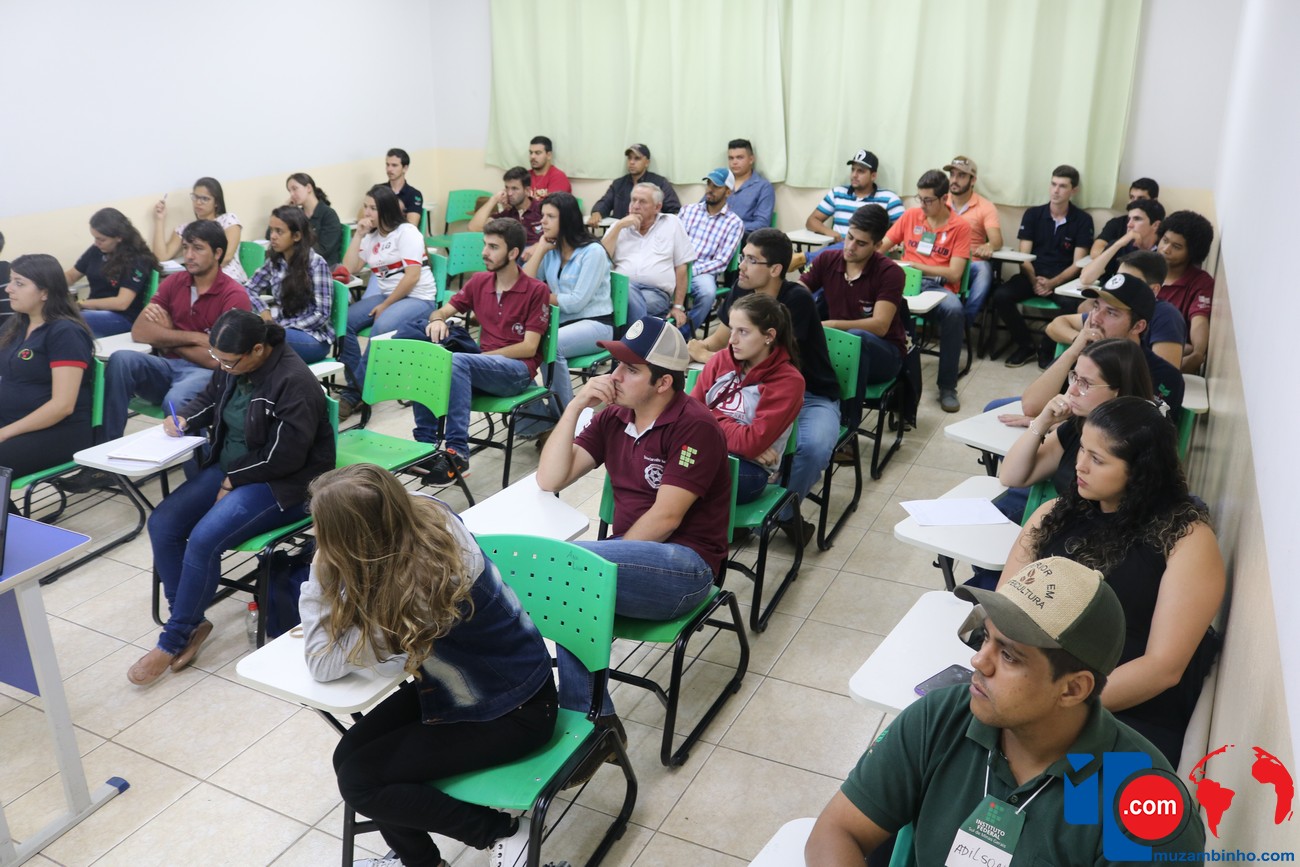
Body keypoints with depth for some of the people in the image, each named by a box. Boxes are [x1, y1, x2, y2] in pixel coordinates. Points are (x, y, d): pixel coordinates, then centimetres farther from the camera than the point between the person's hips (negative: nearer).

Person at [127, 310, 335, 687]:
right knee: (162, 524, -8)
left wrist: (233, 479, -14)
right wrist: (184, 418, -1)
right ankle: (192, 622, 4)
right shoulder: (232, 366, 1)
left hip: (282, 485, -9)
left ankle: (174, 639, -5)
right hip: (228, 468, 9)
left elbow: (284, 457, -23)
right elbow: (209, 400, 21)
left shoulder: (294, 382, -23)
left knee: (204, 539, -25)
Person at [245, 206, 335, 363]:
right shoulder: (275, 261, 6)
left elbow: (321, 314, -14)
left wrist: (283, 326, -18)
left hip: (314, 336, -5)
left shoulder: (316, 263, -11)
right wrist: (264, 311, -5)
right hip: (284, 329, 5)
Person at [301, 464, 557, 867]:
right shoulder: (422, 512, -16)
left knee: (358, 780, -8)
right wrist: (329, 626, -10)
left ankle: (504, 833, 3)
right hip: (465, 680, 8)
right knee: (350, 753, 0)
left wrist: (320, 575, -19)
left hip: (513, 710, -8)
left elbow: (323, 664, -24)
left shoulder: (419, 591, -37)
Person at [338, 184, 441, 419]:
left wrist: (385, 305, -15)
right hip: (387, 295, 7)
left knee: (381, 327, -34)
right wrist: (358, 235, 0)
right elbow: (348, 269, 5)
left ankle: (355, 393, -24)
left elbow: (412, 277, -16)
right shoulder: (371, 237, 13)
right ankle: (355, 386, -11)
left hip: (419, 298, -7)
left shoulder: (406, 231, -8)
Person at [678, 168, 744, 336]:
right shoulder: (688, 210, 16)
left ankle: (680, 336, -17)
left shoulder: (734, 223, 5)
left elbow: (721, 262, -4)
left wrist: (692, 270, -17)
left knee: (707, 292, -37)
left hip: (703, 272, -2)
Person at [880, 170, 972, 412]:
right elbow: (880, 247, 12)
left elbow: (954, 274, -4)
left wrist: (916, 265, -10)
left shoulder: (960, 227, 4)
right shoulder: (911, 216, 14)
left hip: (939, 287, -2)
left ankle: (947, 387, -22)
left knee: (954, 310, -38)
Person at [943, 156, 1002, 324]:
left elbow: (997, 241, -10)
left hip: (971, 264, -1)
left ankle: (964, 322, -28)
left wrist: (989, 246, -36)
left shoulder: (986, 207, 3)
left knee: (984, 268, -36)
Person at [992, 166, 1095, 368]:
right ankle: (1026, 346, -7)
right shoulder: (1033, 214, 7)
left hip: (1064, 279, -2)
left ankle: (1051, 347, -8)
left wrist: (1052, 283, -20)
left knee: (1075, 305, -36)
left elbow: (1077, 264, -3)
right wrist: (1034, 281, -17)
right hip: (1033, 275, 2)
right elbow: (1024, 256, 2)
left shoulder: (1083, 220, 2)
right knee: (1001, 296, -27)